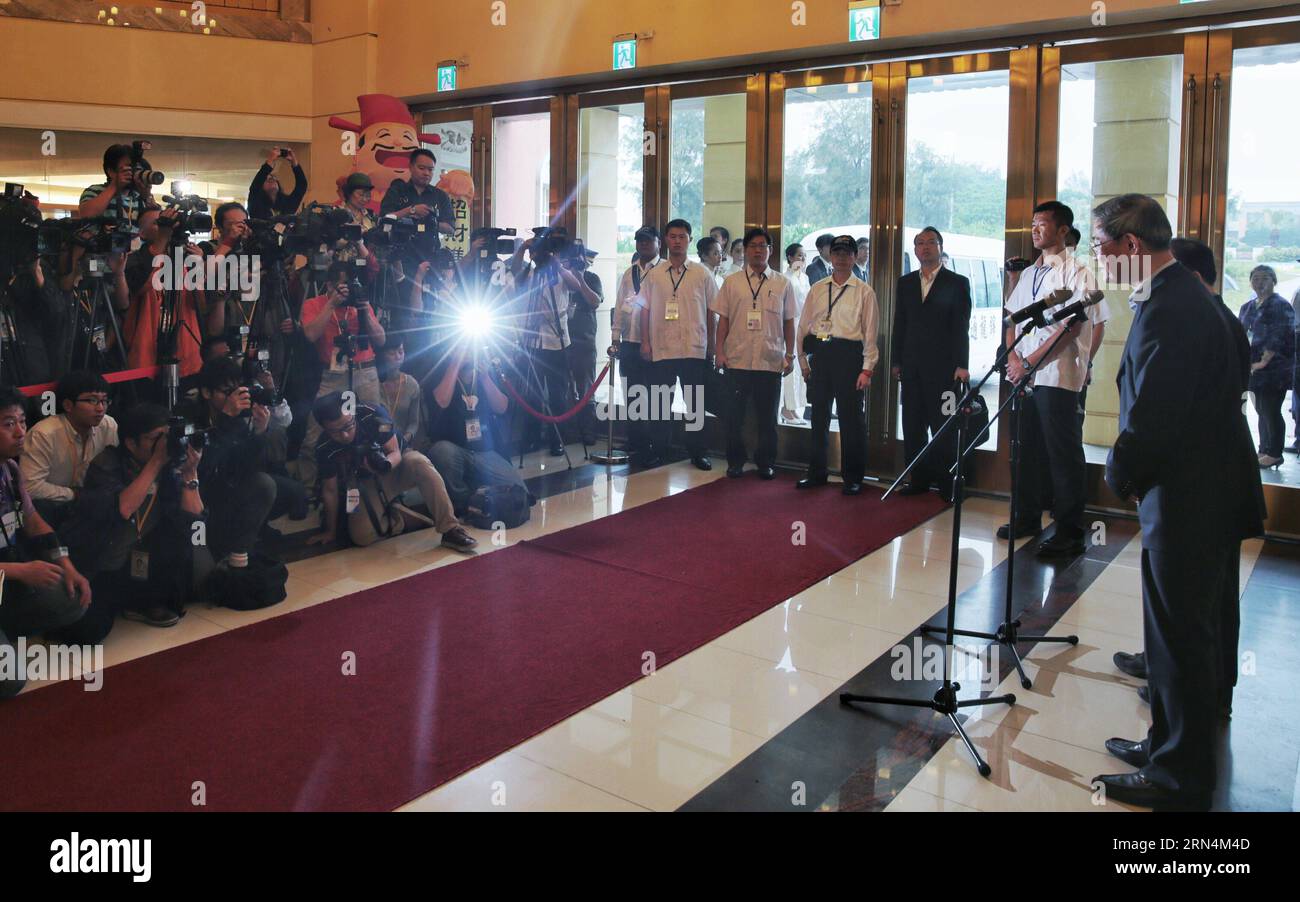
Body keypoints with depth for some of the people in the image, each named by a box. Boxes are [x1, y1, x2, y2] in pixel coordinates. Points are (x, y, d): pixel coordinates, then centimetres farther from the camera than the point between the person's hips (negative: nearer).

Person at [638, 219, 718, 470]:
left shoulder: (702, 274, 5)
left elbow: (711, 312, 6)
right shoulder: (654, 275, 7)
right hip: (661, 349, 1)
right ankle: (658, 448, 16)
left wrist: (711, 347, 3)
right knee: (661, 401, 6)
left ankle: (697, 451, 13)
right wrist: (645, 343, 1)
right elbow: (645, 310, 8)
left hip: (694, 350, -1)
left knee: (695, 402, 4)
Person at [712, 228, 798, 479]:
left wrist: (790, 355, 3)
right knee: (735, 415, 5)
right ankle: (735, 461, 17)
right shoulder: (732, 282, 7)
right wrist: (720, 352, -1)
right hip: (737, 361, 0)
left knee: (767, 418, 6)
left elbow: (788, 322, 8)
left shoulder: (783, 284, 7)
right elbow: (723, 319, 6)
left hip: (770, 362, 0)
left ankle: (766, 463, 17)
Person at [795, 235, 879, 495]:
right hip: (819, 355, 4)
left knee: (851, 420, 0)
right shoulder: (817, 289, 11)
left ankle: (853, 478, 11)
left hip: (849, 356, -4)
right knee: (819, 418, 11)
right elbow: (804, 326, 12)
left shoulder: (864, 292, 0)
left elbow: (870, 333, -3)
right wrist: (803, 362, 6)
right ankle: (816, 473, 23)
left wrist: (867, 369, -10)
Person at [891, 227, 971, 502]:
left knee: (944, 427, -1)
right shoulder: (906, 283, 13)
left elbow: (962, 327, -3)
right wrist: (897, 361, 7)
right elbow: (899, 324, 13)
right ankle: (919, 479, 15)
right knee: (912, 426, 6)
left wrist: (961, 365, -10)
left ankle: (948, 483, 6)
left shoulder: (957, 283, 1)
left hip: (943, 366, -4)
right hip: (912, 366, 4)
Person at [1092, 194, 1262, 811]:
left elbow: (1152, 418, -25)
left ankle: (1180, 778, 16)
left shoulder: (1169, 310, -22)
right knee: (1181, 633, 20)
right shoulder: (1179, 294, 11)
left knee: (1180, 638, 2)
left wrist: (1120, 476, -8)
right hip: (1194, 492, 10)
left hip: (1184, 500, -10)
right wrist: (1131, 471, 8)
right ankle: (1171, 744, 35)